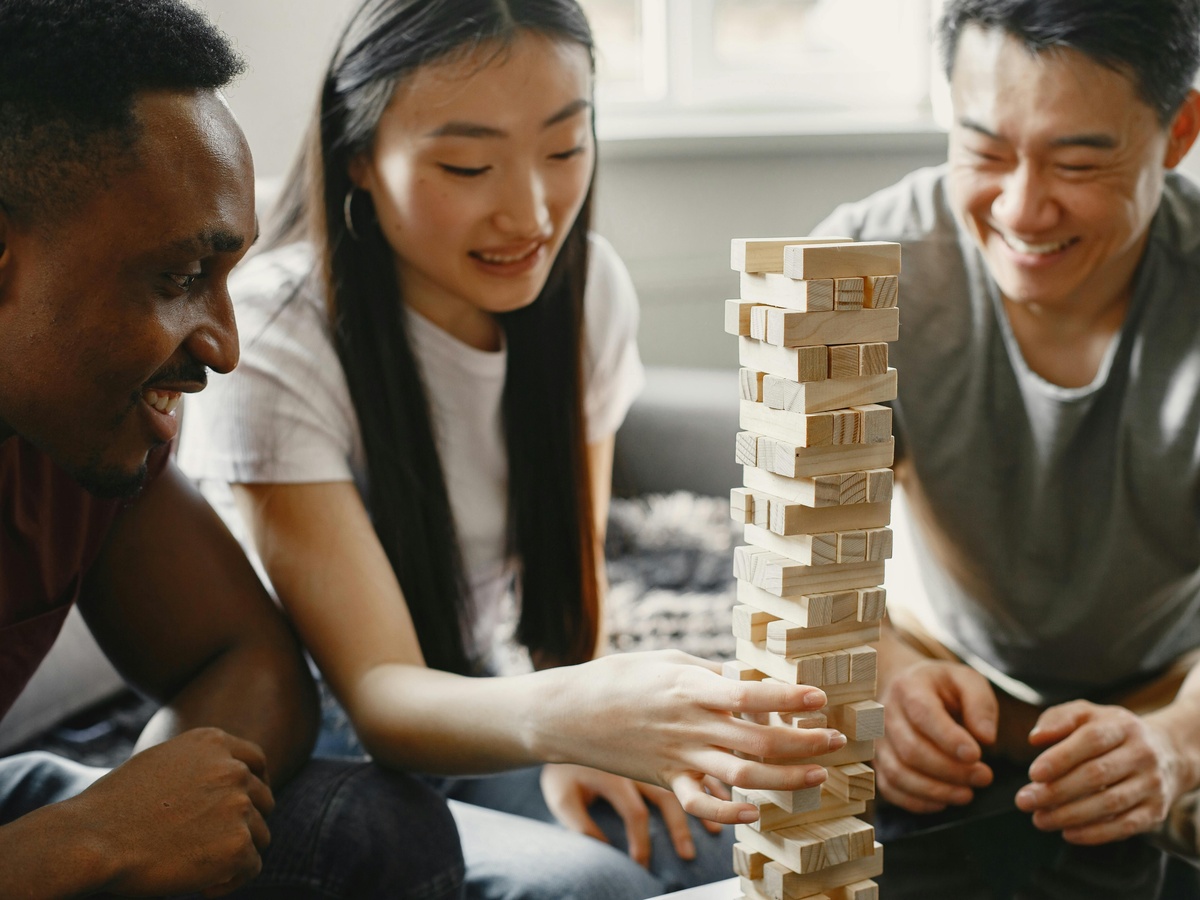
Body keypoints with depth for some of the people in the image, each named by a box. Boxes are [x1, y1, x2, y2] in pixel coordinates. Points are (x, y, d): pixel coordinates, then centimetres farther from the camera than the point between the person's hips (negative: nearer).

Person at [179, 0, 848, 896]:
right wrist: (566, 715, -51)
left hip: (465, 699, 5)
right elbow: (377, 695, -29)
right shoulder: (271, 341, -25)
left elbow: (572, 552, 3)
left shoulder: (588, 287, -7)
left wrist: (573, 741, -17)